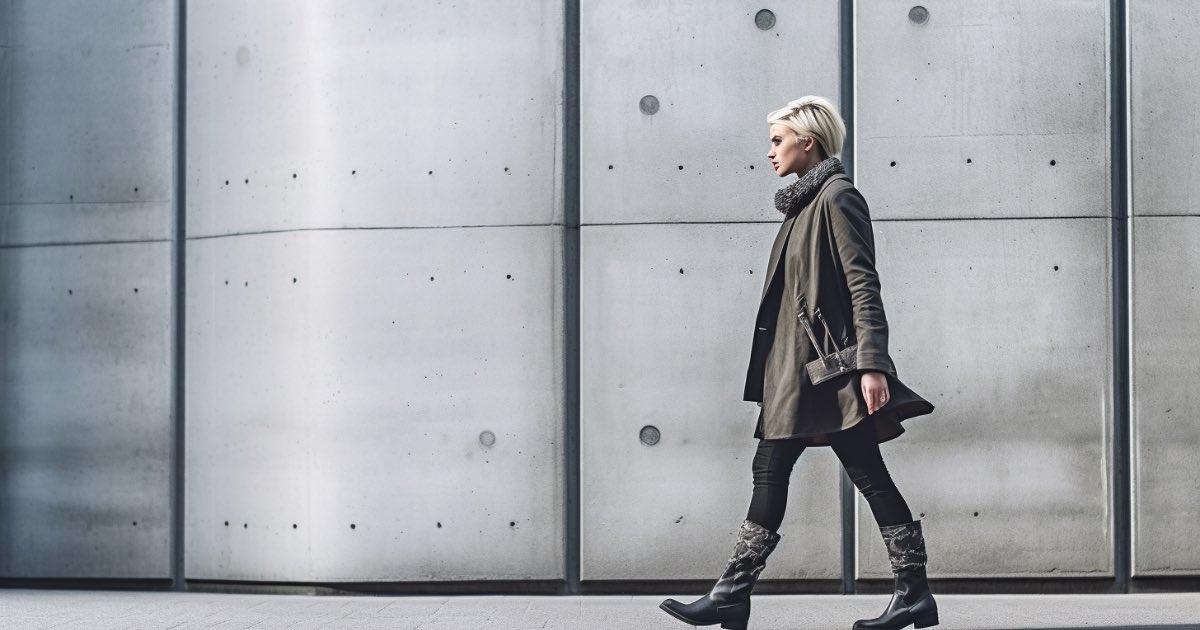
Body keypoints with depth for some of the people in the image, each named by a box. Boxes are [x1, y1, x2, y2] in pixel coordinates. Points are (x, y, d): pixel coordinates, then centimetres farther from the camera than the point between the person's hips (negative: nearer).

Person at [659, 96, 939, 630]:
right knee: (769, 472, 6)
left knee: (869, 476, -4)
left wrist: (872, 364, -22)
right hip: (796, 366, 9)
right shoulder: (805, 203, 18)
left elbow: (864, 286, -15)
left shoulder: (838, 197, -9)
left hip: (830, 365, -9)